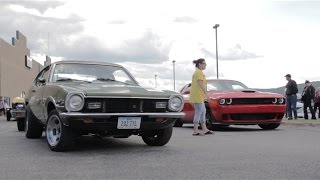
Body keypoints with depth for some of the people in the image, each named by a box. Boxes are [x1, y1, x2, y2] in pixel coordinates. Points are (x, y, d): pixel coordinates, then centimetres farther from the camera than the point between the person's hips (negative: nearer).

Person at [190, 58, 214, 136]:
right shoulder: (199, 72, -11)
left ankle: (205, 129, 18)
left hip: (199, 96, 11)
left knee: (203, 112, 13)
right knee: (198, 113, -9)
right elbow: (200, 83, -21)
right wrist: (206, 93, -21)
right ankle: (195, 131, -7)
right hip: (198, 95, -11)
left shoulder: (196, 72, 20)